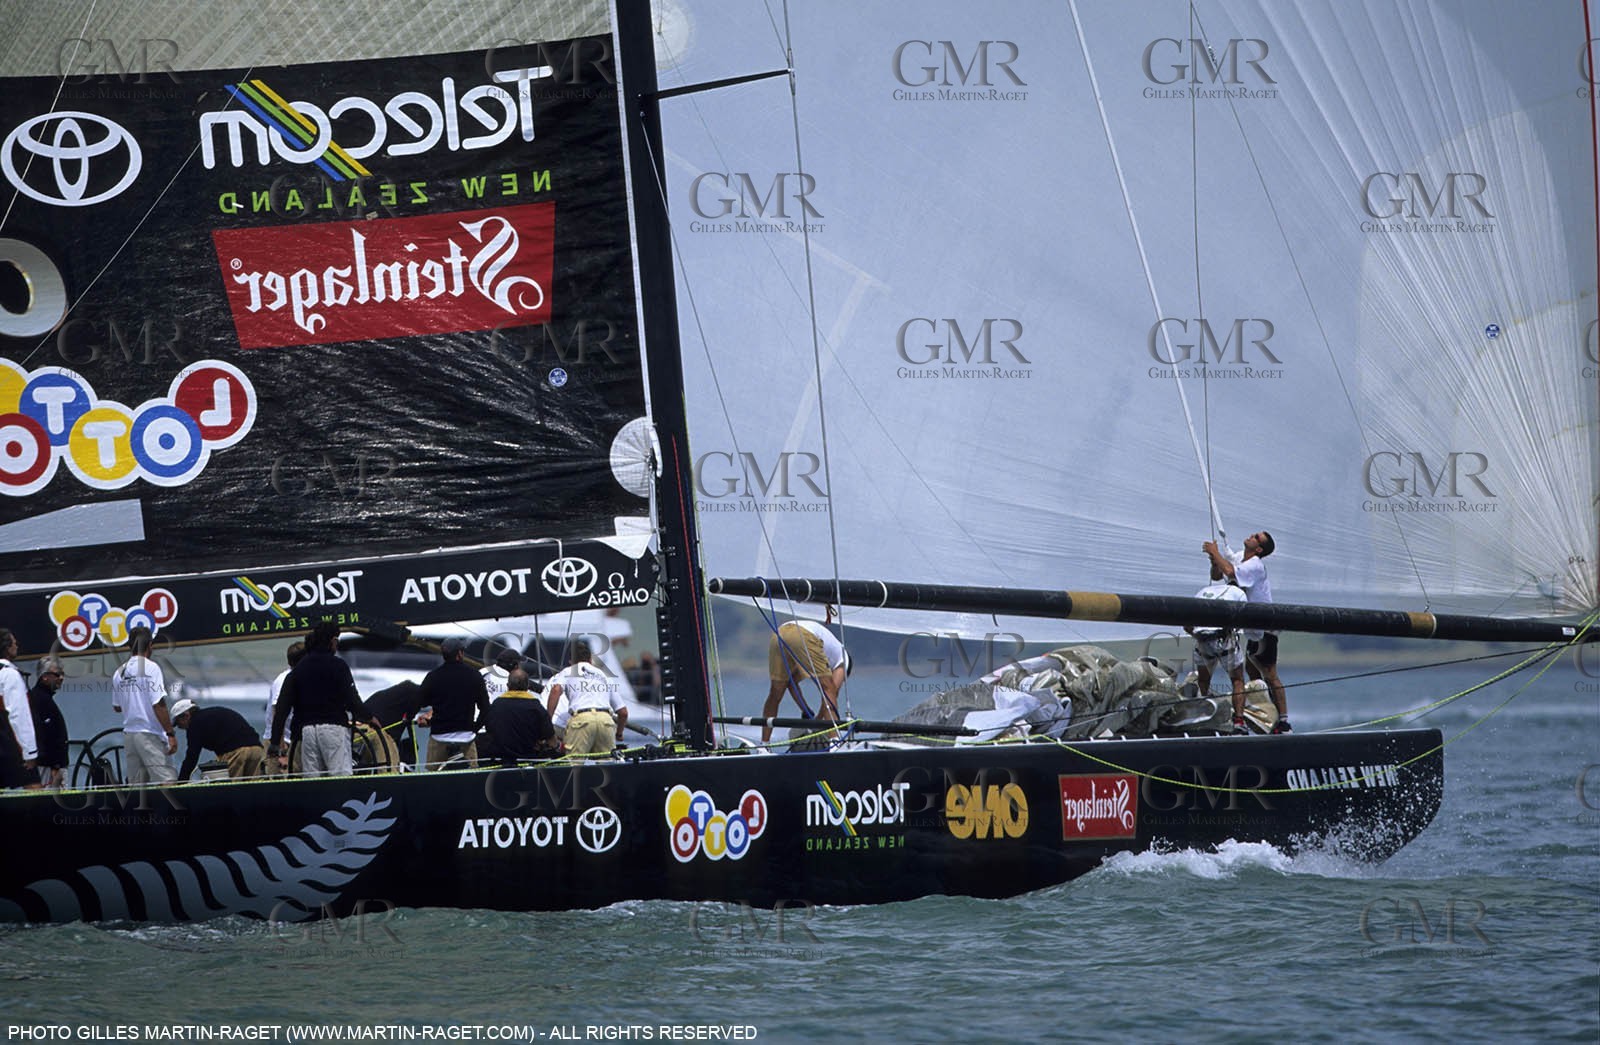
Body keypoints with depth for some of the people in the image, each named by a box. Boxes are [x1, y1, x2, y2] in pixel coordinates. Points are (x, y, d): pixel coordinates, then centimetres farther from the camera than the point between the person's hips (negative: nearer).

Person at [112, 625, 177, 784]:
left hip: (128, 735, 7)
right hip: (150, 734, -7)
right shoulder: (150, 668, -9)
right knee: (166, 782, -12)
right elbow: (158, 705, -15)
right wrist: (171, 734, -13)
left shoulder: (119, 673, 9)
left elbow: (117, 706, 19)